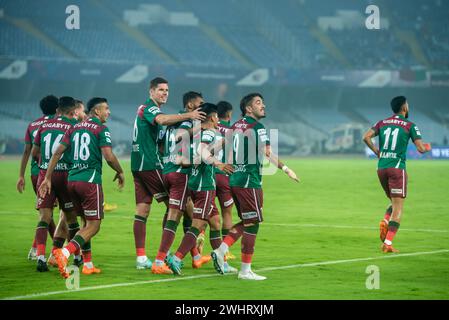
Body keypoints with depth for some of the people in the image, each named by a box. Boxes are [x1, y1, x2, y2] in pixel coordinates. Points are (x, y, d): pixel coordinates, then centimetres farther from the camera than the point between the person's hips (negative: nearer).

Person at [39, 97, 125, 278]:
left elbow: (58, 153, 10)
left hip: (72, 180, 7)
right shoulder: (101, 129, -5)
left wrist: (47, 178, 12)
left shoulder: (75, 128, 14)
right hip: (90, 180, -7)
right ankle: (65, 253, -25)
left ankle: (88, 265, 16)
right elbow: (109, 156, -14)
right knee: (93, 225, -4)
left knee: (87, 222, 19)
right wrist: (120, 172, 4)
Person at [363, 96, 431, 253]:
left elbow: (366, 137, -2)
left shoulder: (382, 123, 10)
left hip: (381, 168, 5)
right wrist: (427, 146, 15)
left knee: (394, 202, 23)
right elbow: (421, 148, -8)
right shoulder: (410, 125, -2)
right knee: (398, 208, -3)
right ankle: (387, 244, -12)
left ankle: (385, 222, -6)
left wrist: (377, 151, 11)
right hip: (397, 168, -5)